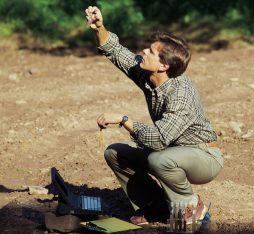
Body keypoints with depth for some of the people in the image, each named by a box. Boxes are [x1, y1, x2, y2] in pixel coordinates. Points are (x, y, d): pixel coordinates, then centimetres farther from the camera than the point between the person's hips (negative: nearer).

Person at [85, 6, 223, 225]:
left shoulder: (182, 94, -33)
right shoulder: (146, 75, -9)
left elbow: (158, 139, -40)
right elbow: (115, 51, 1)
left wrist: (123, 119, -32)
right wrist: (99, 28, -17)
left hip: (204, 157, -8)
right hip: (171, 151, 8)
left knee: (160, 160, -38)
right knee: (114, 153, 0)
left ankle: (190, 205, -8)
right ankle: (157, 205, 10)